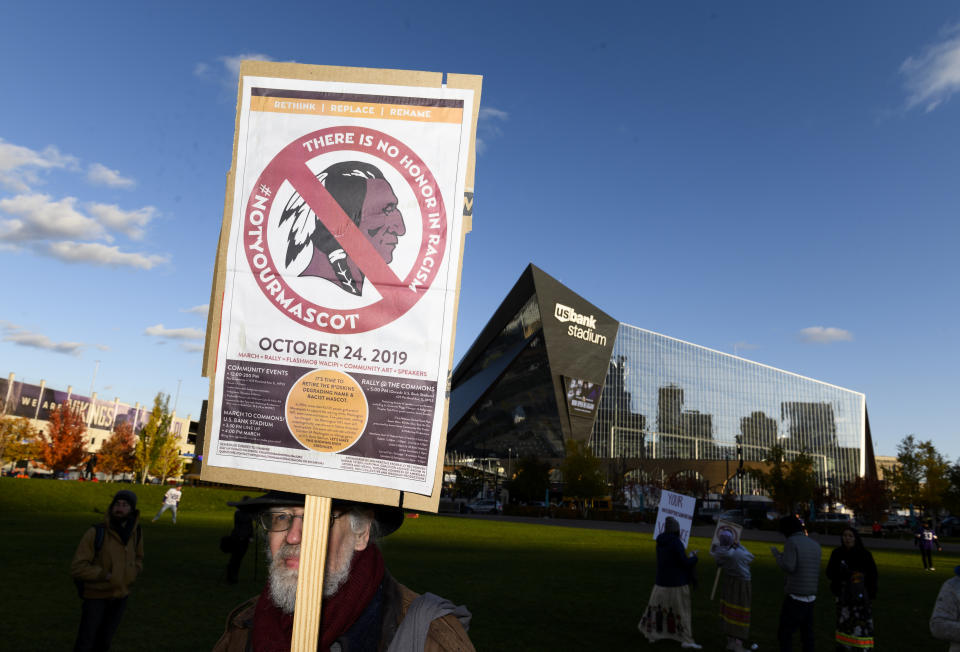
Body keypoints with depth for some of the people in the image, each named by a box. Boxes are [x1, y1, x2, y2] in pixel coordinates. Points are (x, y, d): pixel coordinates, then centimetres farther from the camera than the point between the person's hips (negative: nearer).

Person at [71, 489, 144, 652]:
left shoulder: (135, 532, -6)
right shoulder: (95, 533, -22)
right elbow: (77, 568, -22)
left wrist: (131, 574, -4)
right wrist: (105, 575, -24)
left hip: (119, 597, 4)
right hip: (96, 597, -4)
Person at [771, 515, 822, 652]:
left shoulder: (791, 542, -10)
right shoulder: (815, 545, 10)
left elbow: (788, 567, -19)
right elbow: (817, 573, 16)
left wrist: (776, 554, -3)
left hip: (795, 596, -7)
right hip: (811, 597, 7)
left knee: (785, 634, 0)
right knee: (807, 634, 13)